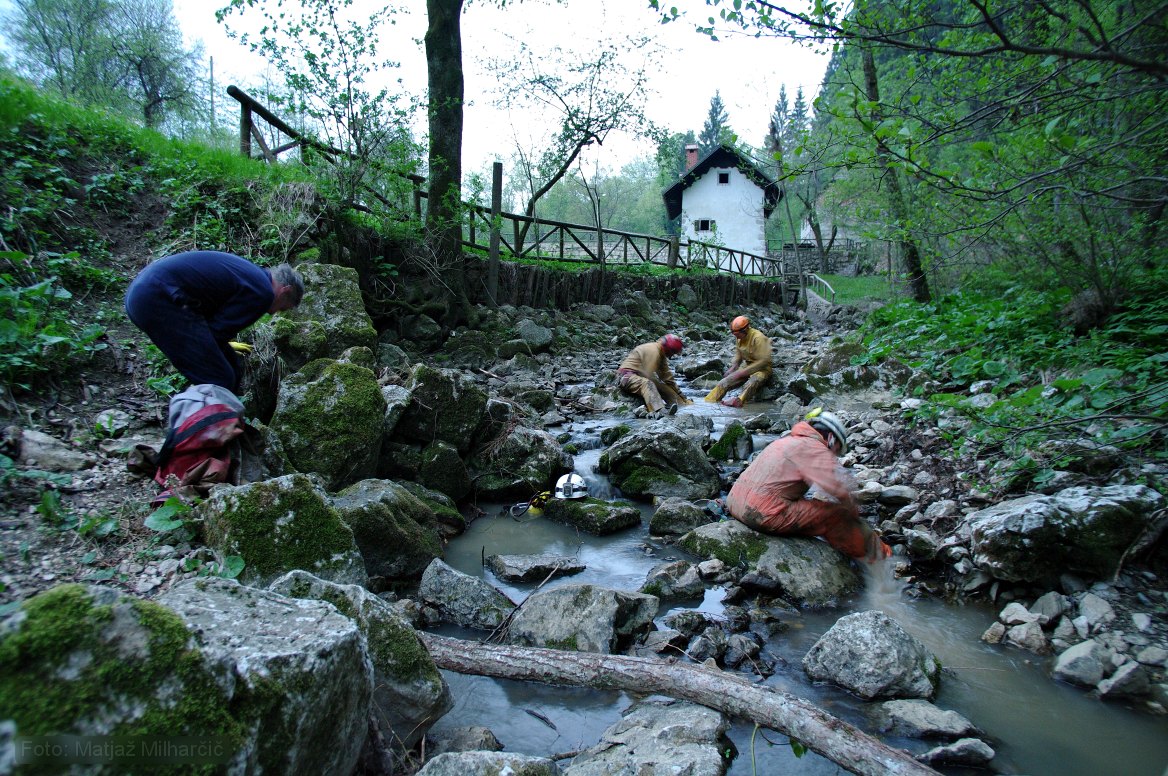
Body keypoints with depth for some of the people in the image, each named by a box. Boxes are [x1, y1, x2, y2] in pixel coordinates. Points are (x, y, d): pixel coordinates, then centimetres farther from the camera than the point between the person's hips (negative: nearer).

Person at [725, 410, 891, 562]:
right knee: (835, 516, -1)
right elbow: (838, 488, -16)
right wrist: (854, 511, 3)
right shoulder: (814, 448, -6)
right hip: (763, 515, -9)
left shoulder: (788, 440, 23)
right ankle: (876, 552, 17)